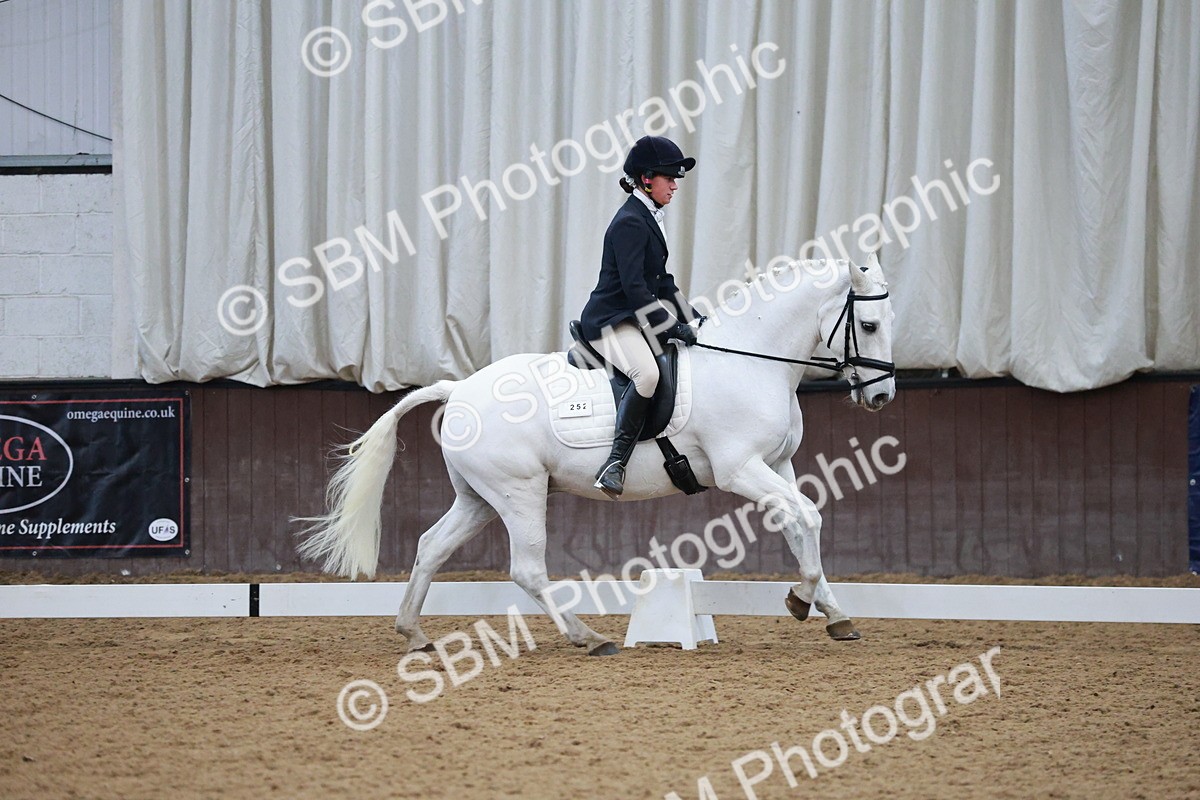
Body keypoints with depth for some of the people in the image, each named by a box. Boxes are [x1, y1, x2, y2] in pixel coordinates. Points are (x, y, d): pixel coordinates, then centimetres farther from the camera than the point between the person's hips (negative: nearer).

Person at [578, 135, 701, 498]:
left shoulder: (647, 221, 17)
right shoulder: (629, 223, -14)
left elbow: (661, 283, 24)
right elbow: (634, 287, -22)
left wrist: (694, 319, 16)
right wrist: (672, 327, -21)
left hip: (632, 320, 12)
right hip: (609, 321, -12)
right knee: (647, 373, -35)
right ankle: (614, 464, -38)